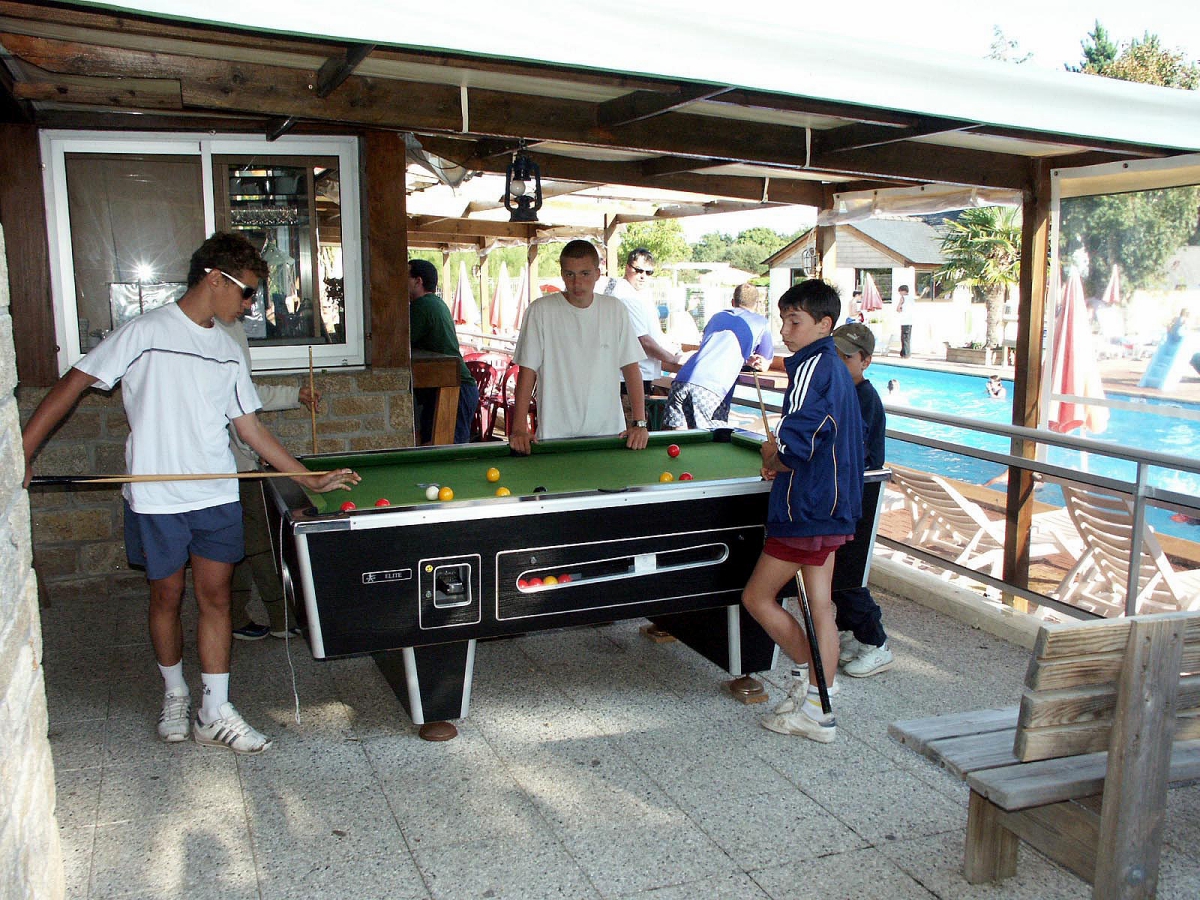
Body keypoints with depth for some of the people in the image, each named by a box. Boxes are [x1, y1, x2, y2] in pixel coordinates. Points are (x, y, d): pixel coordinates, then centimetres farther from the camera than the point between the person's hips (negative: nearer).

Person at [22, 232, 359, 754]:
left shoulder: (228, 351, 8)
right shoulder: (146, 333, -9)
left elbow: (252, 431, 11)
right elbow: (73, 384, -6)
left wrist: (312, 480, 8)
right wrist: (23, 452, -13)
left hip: (217, 496, 4)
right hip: (156, 497, -4)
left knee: (216, 597, 4)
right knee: (167, 596, 10)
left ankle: (215, 715, 12)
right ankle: (174, 693, 33)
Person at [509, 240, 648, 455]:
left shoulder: (615, 309, 3)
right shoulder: (541, 310, -5)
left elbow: (630, 366, 5)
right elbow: (528, 370, -4)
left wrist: (639, 423, -4)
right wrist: (519, 428, -12)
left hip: (608, 431, 2)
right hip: (555, 435, -2)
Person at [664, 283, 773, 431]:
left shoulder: (717, 316, 31)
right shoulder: (762, 322, 17)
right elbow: (765, 363, 26)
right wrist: (751, 362, 45)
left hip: (681, 381, 5)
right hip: (711, 390, -5)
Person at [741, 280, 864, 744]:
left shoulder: (813, 367, -15)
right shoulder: (836, 368, 15)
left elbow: (796, 440, -25)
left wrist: (772, 451, -5)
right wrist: (785, 461, 9)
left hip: (805, 506, -10)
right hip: (833, 506, 10)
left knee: (757, 597, 3)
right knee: (821, 606, 10)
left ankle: (815, 673, 10)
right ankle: (818, 712, 16)